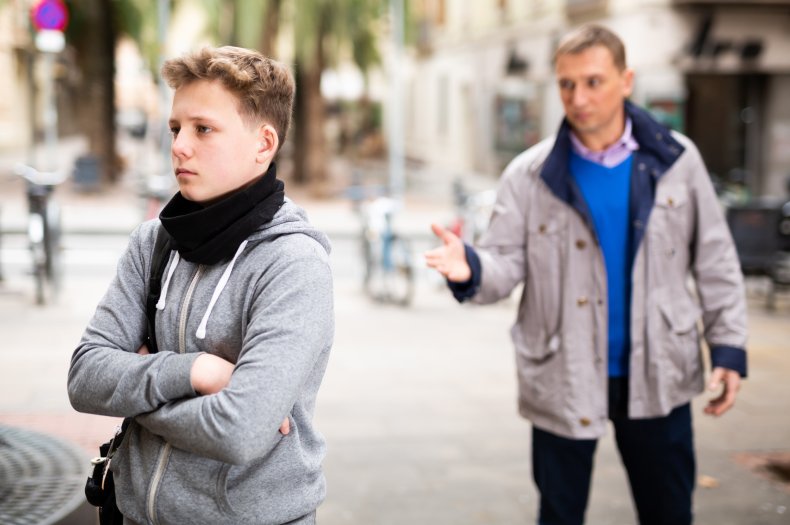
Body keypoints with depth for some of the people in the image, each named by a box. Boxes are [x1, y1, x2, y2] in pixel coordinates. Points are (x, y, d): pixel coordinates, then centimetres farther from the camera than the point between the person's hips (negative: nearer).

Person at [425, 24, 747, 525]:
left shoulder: (676, 159, -1)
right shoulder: (531, 174, -4)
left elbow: (714, 261, 5)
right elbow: (507, 263, -7)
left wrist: (728, 348, 1)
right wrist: (470, 268, -30)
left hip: (656, 376, 1)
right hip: (564, 381, -1)